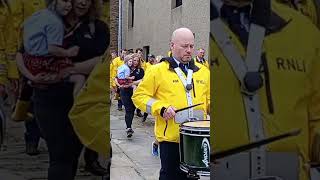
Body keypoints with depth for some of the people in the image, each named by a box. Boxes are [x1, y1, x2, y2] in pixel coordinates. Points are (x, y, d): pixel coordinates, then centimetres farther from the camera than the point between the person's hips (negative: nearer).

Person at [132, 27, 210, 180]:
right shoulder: (158, 70, -3)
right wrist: (161, 108, -16)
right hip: (170, 137, -4)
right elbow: (139, 96, -3)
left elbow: (209, 98, 21)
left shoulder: (203, 72, 12)